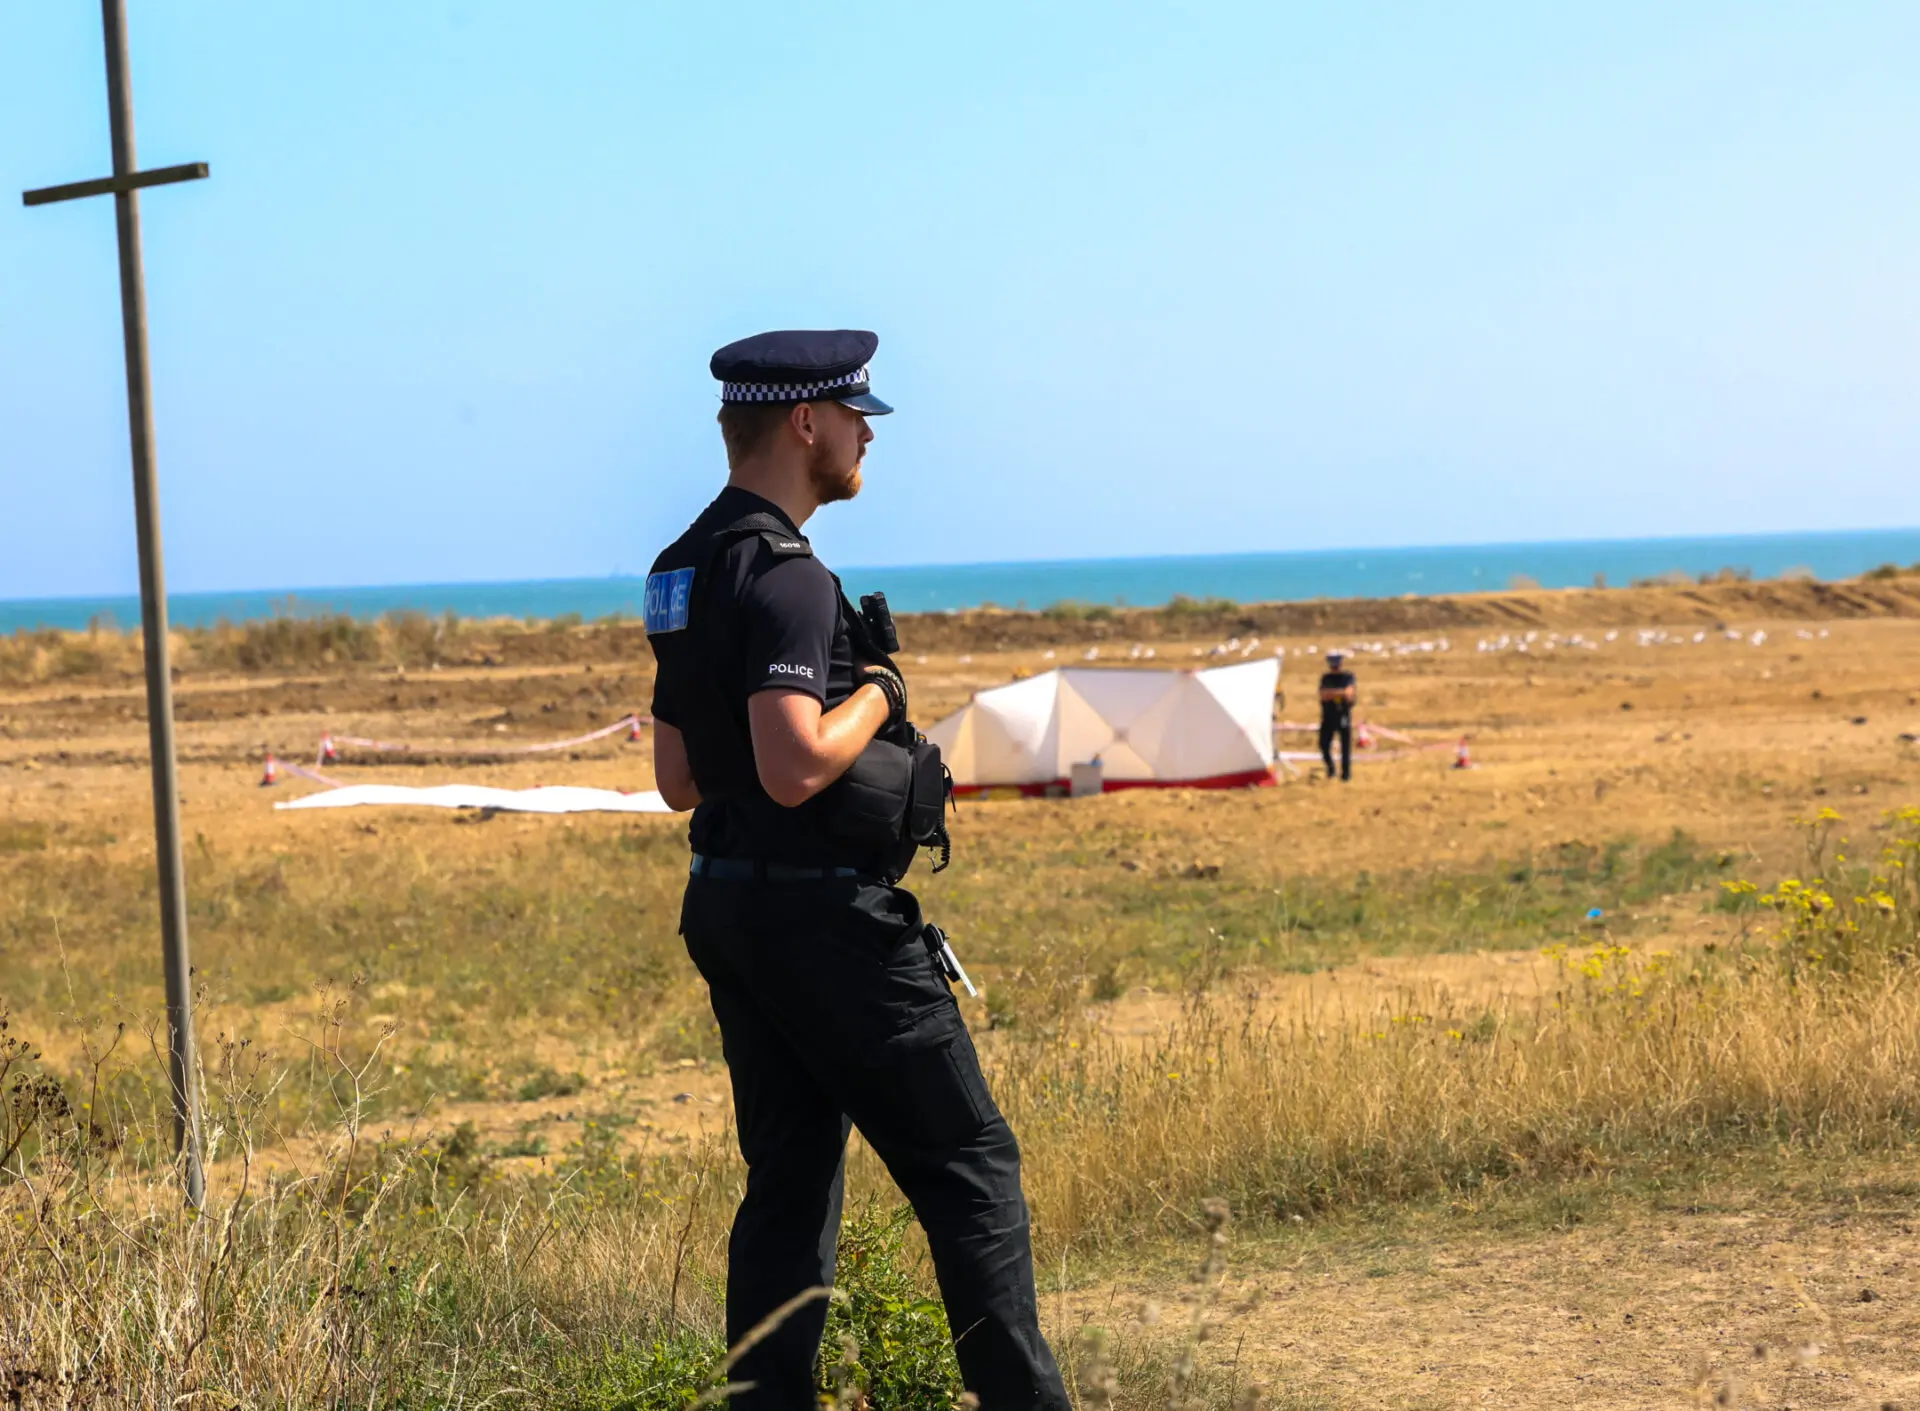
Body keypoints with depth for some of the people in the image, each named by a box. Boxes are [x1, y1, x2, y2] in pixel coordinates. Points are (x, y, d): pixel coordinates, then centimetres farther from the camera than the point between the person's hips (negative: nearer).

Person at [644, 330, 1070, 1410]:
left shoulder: (686, 571, 13)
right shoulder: (783, 574, -17)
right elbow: (795, 770, -28)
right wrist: (878, 693, -11)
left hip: (726, 906, 9)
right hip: (824, 915, -9)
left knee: (790, 1180, 12)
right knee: (970, 1167, -1)